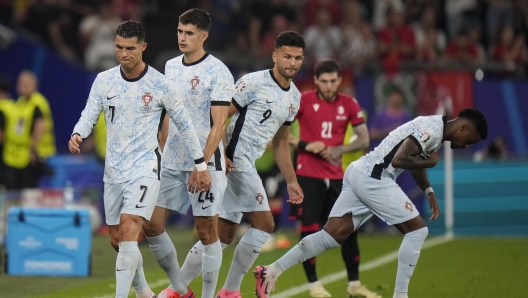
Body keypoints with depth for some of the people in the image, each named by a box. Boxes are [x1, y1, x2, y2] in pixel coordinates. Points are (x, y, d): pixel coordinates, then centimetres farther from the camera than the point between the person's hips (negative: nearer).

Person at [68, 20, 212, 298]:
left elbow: (184, 124, 1)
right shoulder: (104, 80, 1)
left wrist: (201, 165, 3)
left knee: (128, 230, -22)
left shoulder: (159, 84, -7)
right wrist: (77, 135, -25)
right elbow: (89, 114, -2)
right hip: (113, 168, 5)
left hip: (145, 166, -5)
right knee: (117, 240, 11)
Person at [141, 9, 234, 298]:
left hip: (205, 164, -7)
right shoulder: (171, 66, 10)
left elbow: (219, 124, -14)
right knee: (151, 225, 3)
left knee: (206, 231, -2)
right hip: (171, 163, 7)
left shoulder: (218, 72, -10)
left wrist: (202, 163, -21)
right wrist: (163, 152, 16)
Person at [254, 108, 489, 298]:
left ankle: (271, 271, -1)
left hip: (358, 172, 10)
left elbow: (416, 160, 34)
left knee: (331, 236, 3)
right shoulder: (432, 130, -15)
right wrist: (429, 162, -9)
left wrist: (429, 191, 23)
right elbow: (398, 160, -23)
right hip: (372, 177, -10)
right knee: (417, 230, -5)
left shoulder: (434, 128, 18)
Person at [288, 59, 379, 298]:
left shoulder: (349, 104, 2)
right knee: (309, 229, -6)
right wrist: (304, 145, -16)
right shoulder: (303, 101, -6)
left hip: (336, 177, 3)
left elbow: (364, 140, 5)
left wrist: (338, 150, -12)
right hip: (307, 176, -3)